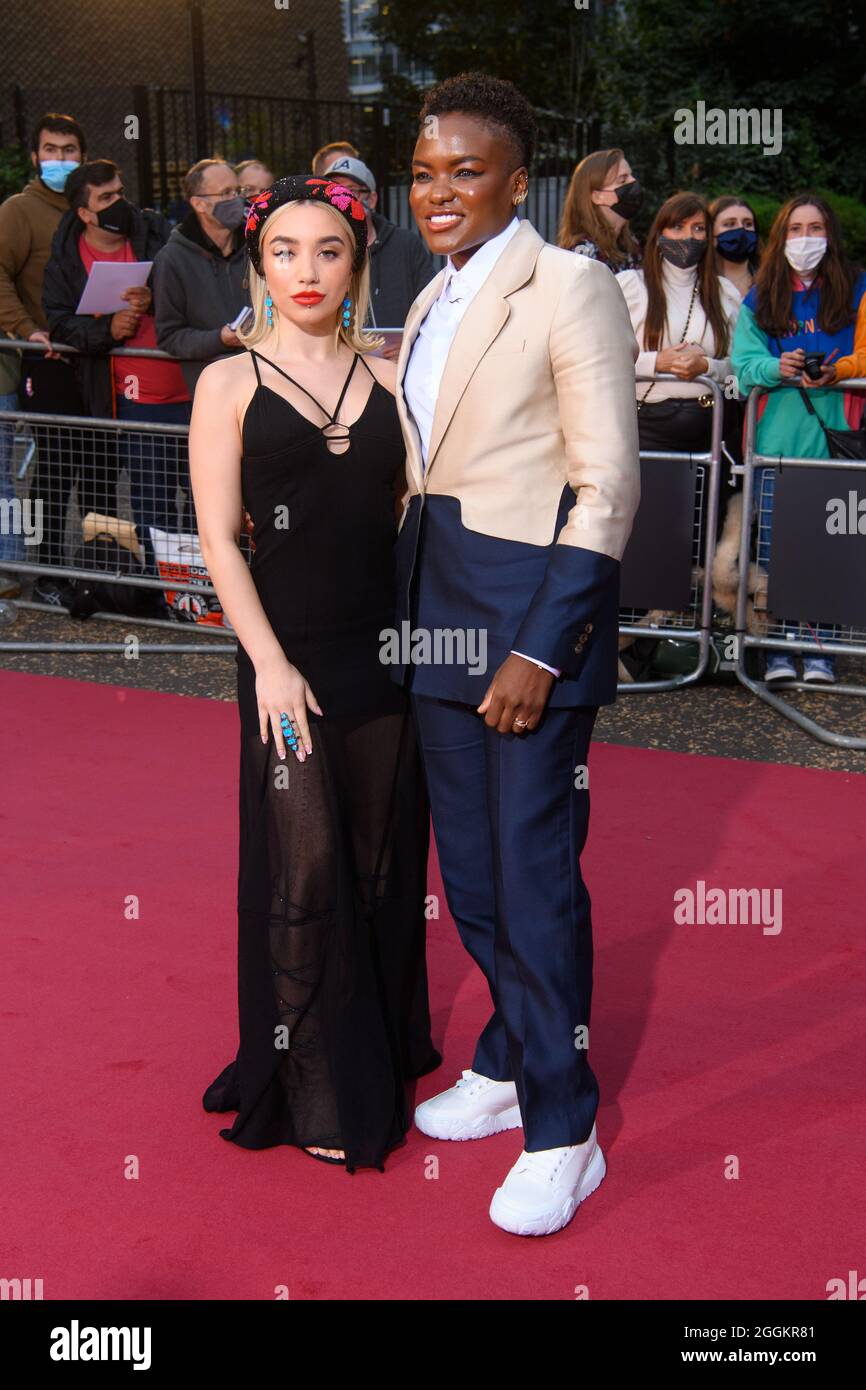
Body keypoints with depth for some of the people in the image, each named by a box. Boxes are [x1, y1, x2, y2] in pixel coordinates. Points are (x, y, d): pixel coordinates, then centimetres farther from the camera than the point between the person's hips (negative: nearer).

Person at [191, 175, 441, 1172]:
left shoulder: (388, 379, 7)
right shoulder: (230, 383, 0)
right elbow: (219, 538, -4)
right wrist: (270, 663, -11)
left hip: (387, 649, 3)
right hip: (289, 653, -3)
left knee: (384, 860, 11)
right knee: (305, 872, 0)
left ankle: (385, 1048, 29)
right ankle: (317, 1091, 14)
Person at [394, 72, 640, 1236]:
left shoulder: (570, 289, -10)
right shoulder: (433, 305, 14)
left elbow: (608, 485, -14)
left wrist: (541, 649, -19)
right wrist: (416, 613, 11)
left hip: (533, 614, -8)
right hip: (440, 614, 8)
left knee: (535, 874, -2)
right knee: (470, 867, 16)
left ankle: (562, 1132, 14)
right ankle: (508, 1063, 36)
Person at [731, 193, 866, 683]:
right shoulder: (760, 297, 15)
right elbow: (744, 363, 5)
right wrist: (778, 367, -16)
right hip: (777, 436, 2)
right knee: (774, 548, -2)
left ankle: (822, 651, 1)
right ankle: (778, 649, 5)